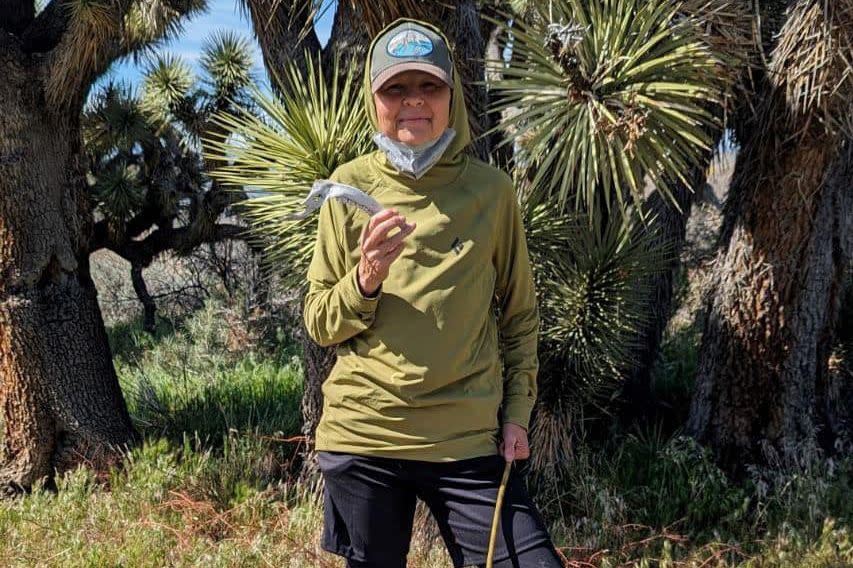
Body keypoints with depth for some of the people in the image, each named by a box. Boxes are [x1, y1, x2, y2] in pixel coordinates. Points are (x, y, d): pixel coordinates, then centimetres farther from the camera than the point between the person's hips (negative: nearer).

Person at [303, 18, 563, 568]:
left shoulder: (492, 188, 2)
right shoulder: (350, 185, 1)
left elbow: (520, 314, 10)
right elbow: (320, 325, 3)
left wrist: (517, 412, 3)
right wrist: (364, 280, -15)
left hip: (470, 439, 0)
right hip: (360, 436, 0)